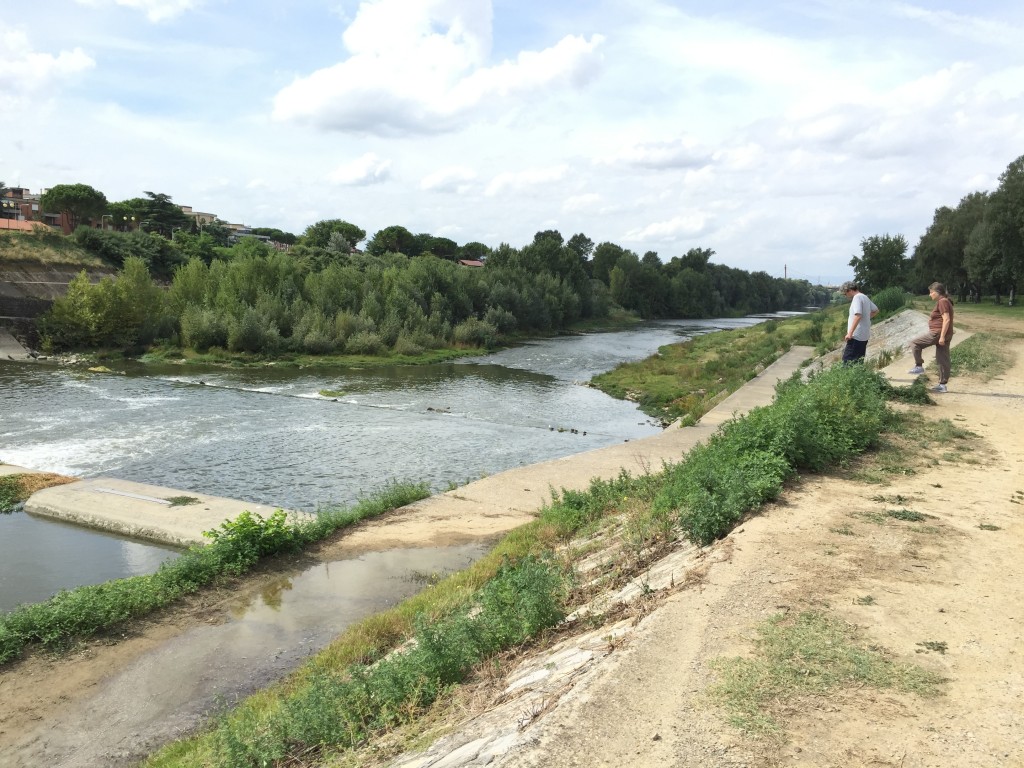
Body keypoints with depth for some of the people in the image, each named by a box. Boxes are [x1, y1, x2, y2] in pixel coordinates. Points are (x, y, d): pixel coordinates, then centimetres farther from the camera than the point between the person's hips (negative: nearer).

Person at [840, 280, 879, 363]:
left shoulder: (857, 297, -14)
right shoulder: (865, 297, 14)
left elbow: (858, 315, -25)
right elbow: (875, 310, 28)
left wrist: (850, 333, -25)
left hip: (856, 336, -10)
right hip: (864, 335, 10)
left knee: (847, 360, -12)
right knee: (858, 361, 13)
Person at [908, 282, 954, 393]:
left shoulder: (942, 302, -13)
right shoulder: (944, 301, 18)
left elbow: (946, 319, -21)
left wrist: (942, 336, -24)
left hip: (938, 333, -10)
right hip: (944, 335, 10)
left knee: (915, 343, -2)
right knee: (942, 360, 9)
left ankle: (919, 366, 2)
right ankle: (942, 384, 12)